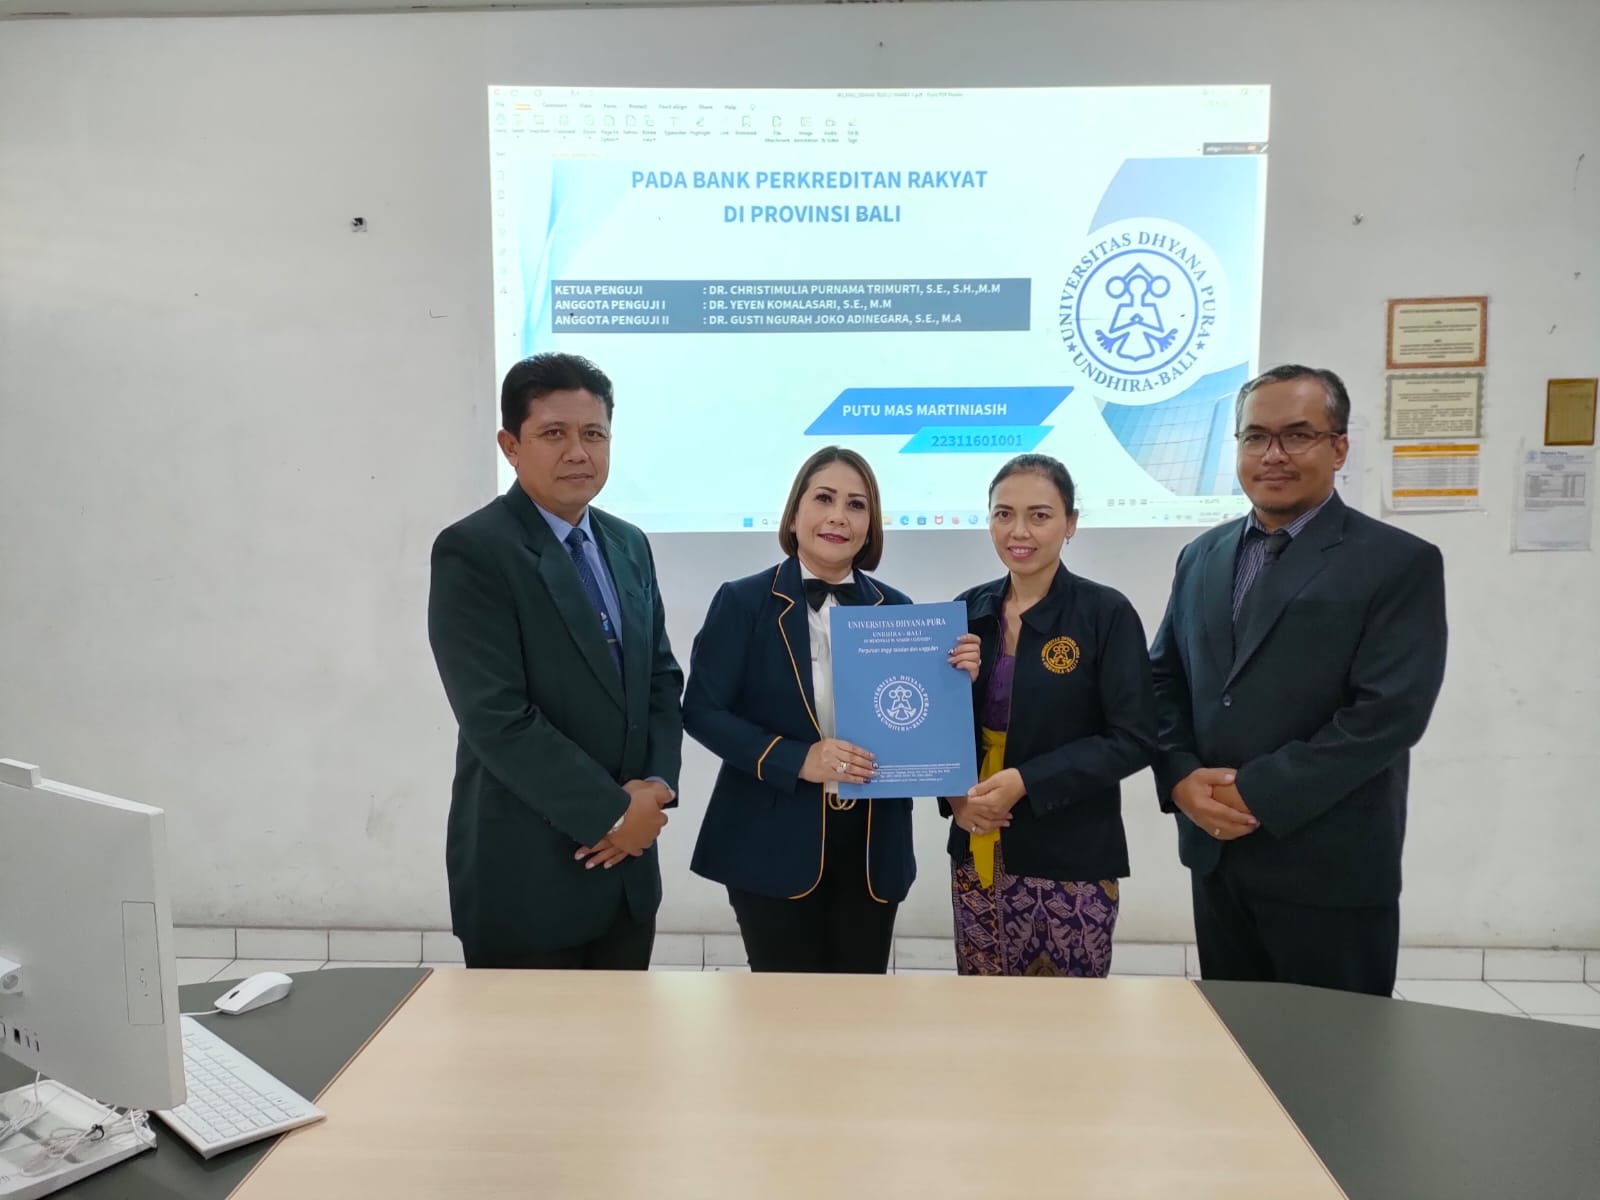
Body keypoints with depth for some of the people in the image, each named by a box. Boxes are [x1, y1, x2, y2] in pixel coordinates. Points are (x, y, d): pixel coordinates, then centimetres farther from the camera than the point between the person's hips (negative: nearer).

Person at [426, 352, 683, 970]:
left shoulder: (628, 544, 8)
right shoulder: (471, 551, -14)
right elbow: (496, 718, -20)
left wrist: (656, 786, -5)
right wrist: (610, 813, -15)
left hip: (627, 864, 6)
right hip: (526, 875, -6)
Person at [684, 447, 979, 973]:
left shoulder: (894, 608, 5)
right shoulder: (743, 600, -5)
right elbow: (701, 710, -9)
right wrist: (798, 759, -20)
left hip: (873, 847, 3)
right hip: (774, 844, -3)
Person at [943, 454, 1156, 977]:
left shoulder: (1107, 613, -8)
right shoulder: (969, 610, 4)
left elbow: (1133, 739, -10)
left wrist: (1026, 783, -18)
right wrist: (952, 794, -7)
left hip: (1070, 858, -3)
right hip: (977, 854, 4)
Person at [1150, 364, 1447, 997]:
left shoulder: (1401, 563, -8)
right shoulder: (1202, 556, 10)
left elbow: (1389, 711, -17)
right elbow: (1164, 678, 9)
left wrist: (1260, 794, -18)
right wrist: (1181, 779, -8)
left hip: (1331, 865, -5)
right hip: (1216, 854, 5)